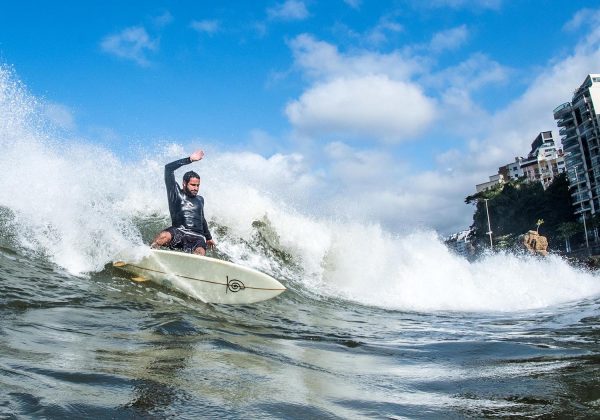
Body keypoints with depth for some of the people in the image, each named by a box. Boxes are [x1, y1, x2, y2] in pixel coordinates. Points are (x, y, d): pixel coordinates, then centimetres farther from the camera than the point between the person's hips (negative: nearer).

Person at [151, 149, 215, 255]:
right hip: (178, 232, -3)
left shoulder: (200, 200, 27)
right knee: (164, 236, -37)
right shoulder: (176, 194, 11)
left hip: (197, 236, 3)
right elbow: (168, 168, 2)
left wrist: (209, 237, 48)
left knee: (200, 253, -32)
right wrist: (189, 160, 5)